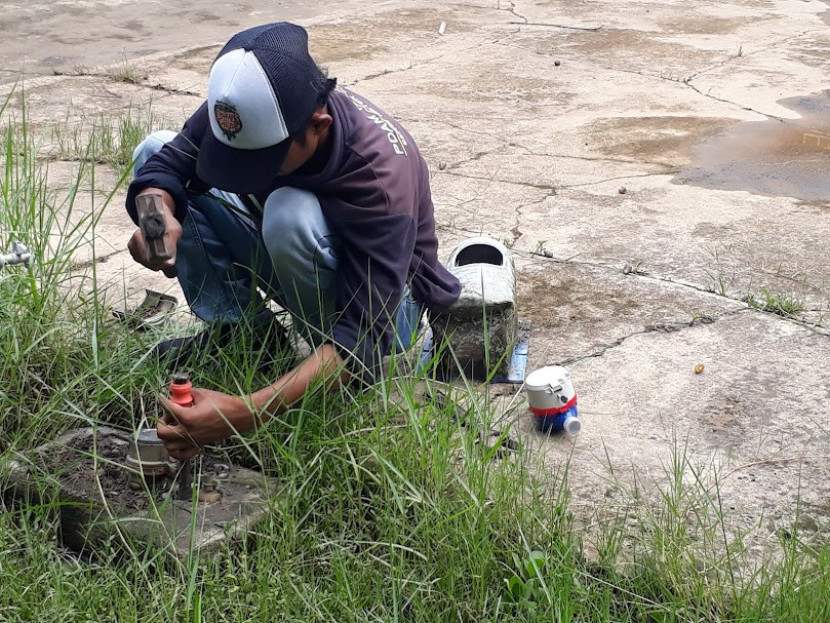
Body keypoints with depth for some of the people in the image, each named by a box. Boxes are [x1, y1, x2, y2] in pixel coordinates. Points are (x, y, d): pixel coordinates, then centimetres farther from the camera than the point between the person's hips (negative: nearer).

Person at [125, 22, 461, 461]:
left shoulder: (381, 178, -37)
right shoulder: (250, 113, -22)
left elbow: (362, 340, -40)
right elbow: (165, 162, -12)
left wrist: (245, 413, -52)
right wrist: (159, 218, -38)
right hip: (285, 261, 6)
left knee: (291, 213, -39)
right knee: (153, 148, -8)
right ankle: (242, 329, -6)